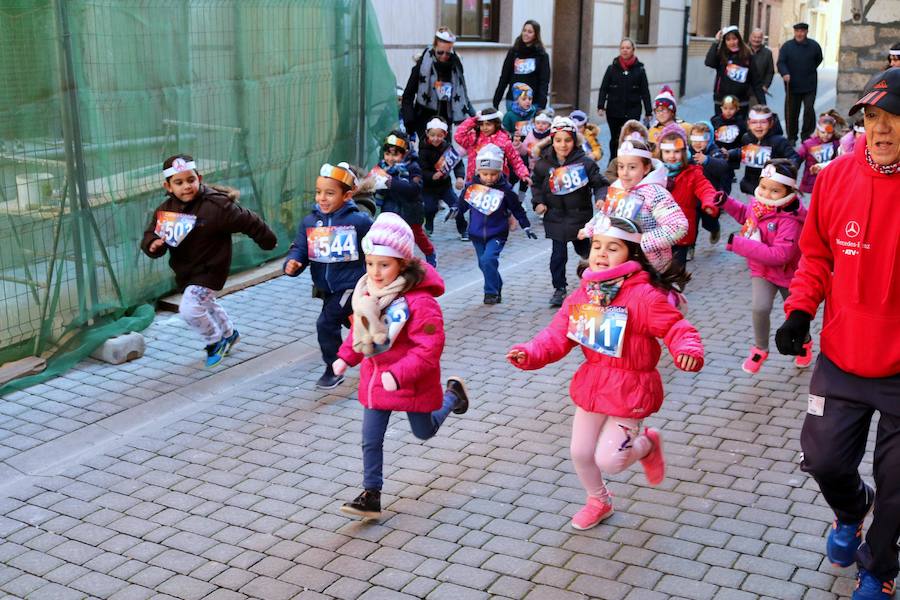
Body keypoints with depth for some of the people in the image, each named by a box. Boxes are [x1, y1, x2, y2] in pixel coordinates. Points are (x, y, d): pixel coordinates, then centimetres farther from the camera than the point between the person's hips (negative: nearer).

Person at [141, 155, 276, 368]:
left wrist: (268, 241, -3)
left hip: (210, 269, -7)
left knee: (190, 309, -19)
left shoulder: (216, 205, -25)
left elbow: (248, 221, -16)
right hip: (184, 271, 7)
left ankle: (215, 342, 9)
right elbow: (151, 234, -4)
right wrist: (153, 245, -29)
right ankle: (229, 334, 56)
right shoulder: (165, 209, -7)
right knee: (205, 304, 27)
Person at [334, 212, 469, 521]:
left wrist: (398, 374, -37)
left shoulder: (420, 301, -29)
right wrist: (345, 357, -1)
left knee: (424, 431, 21)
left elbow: (429, 350, -29)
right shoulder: (367, 291, -6)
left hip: (410, 382, -5)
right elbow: (359, 329, 10)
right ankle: (371, 496, 16)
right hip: (375, 378, 5)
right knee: (370, 440, 4)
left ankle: (452, 395, 48)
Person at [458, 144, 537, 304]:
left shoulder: (505, 190, -10)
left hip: (497, 234, -4)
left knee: (488, 259, -23)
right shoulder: (472, 187, -5)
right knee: (483, 264, 11)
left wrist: (526, 227, 0)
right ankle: (497, 288, 32)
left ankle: (491, 292, -10)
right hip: (477, 234, 4)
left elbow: (517, 209, 0)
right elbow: (463, 203, 14)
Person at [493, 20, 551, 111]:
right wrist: (496, 101, 5)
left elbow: (544, 82, -5)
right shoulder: (513, 52, 8)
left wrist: (542, 105, -16)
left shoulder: (541, 55, 1)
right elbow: (504, 78, 10)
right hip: (512, 101, 2)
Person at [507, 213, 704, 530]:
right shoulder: (582, 295, -2)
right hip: (591, 384, 6)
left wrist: (689, 350, -41)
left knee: (608, 460, -8)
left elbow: (677, 328, -19)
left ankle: (647, 444, 26)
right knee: (580, 453, 15)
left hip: (629, 389, -6)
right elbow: (557, 336, 0)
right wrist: (530, 354, -16)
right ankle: (598, 501, 45)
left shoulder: (644, 295, -20)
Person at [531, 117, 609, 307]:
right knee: (558, 254, -3)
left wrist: (600, 198, -24)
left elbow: (600, 183, -6)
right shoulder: (544, 164, -5)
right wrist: (538, 202, -1)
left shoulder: (585, 162, -11)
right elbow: (536, 185, 12)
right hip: (556, 217, 0)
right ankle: (559, 289, 11)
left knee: (584, 249, 19)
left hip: (580, 215, 0)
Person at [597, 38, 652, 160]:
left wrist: (648, 112, 1)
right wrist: (601, 106, -10)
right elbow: (603, 89, 2)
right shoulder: (612, 69, 3)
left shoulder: (639, 70, 2)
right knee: (615, 139, 12)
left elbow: (645, 92, 3)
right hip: (614, 111, 2)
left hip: (633, 112, -1)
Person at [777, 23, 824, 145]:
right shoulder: (787, 46, 0)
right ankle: (792, 137, 18)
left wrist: (810, 71, 9)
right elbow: (781, 62, -9)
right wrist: (785, 73, -27)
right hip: (792, 86, 0)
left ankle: (807, 135, 2)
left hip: (809, 86, 0)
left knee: (809, 110, -11)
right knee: (791, 113, 5)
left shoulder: (814, 45, 4)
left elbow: (819, 59, 19)